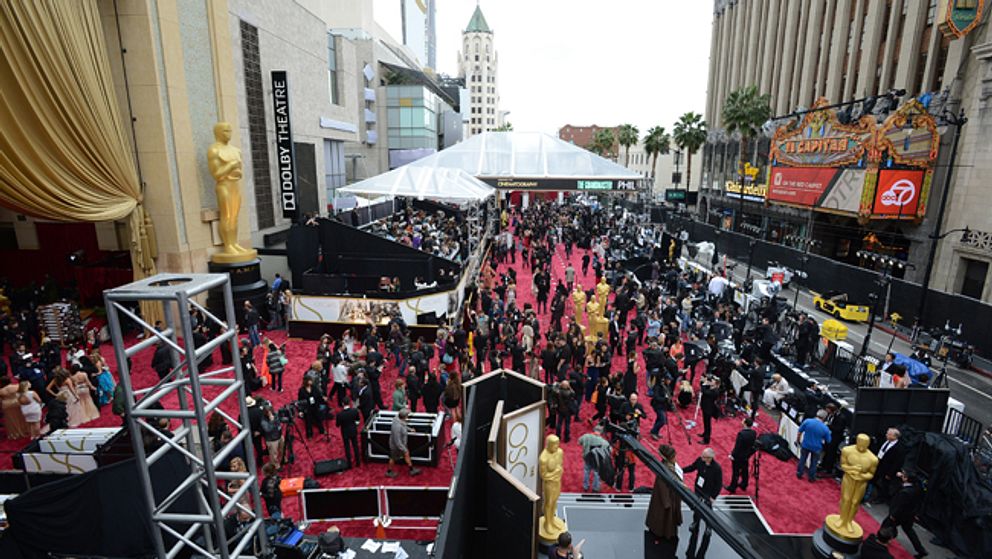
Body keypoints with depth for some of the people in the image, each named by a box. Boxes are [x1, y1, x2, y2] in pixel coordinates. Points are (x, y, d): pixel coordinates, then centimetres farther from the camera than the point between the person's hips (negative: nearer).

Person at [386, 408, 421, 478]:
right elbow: (397, 441, -33)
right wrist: (404, 449, -23)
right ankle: (389, 472, 45)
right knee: (393, 458, 18)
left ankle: (412, 470, 42)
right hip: (396, 445, -8)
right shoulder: (397, 426, -42)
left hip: (402, 443, 8)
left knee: (406, 454, 23)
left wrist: (409, 429, 19)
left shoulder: (399, 419, -16)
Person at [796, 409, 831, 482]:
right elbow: (828, 441, -5)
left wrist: (797, 440, 8)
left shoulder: (807, 421, -16)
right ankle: (811, 478, 32)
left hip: (805, 445, 1)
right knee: (813, 463, 18)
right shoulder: (825, 428, -18)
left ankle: (799, 474, 31)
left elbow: (799, 432, -7)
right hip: (816, 448, -1)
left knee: (802, 459, 20)